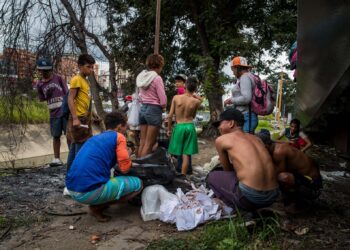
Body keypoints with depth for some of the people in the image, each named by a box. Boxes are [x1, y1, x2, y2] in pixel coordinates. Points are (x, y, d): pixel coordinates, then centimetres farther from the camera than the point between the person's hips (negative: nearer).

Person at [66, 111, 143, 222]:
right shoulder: (118, 136, 1)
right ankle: (97, 207, 2)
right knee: (137, 184, 6)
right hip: (90, 191, -9)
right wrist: (127, 154, 19)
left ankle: (96, 202, 13)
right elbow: (125, 168, -2)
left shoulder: (95, 138, 23)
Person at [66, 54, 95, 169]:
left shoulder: (86, 81, 15)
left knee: (75, 147, 14)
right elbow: (70, 99, -18)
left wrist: (89, 118, 20)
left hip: (85, 119, 9)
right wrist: (75, 118, -24)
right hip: (79, 119, -9)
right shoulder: (76, 79, -11)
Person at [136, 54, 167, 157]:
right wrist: (162, 108, 5)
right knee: (149, 143, 0)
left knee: (142, 142, 13)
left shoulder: (141, 76, 8)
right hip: (154, 110, -7)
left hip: (143, 109, 7)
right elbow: (163, 101, -14)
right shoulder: (157, 78, -14)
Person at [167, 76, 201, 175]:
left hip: (179, 127, 0)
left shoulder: (176, 98, -6)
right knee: (186, 154, 5)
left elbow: (170, 116, -4)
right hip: (190, 127, 1)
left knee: (178, 153, 12)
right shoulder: (196, 102, -4)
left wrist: (169, 129, 9)